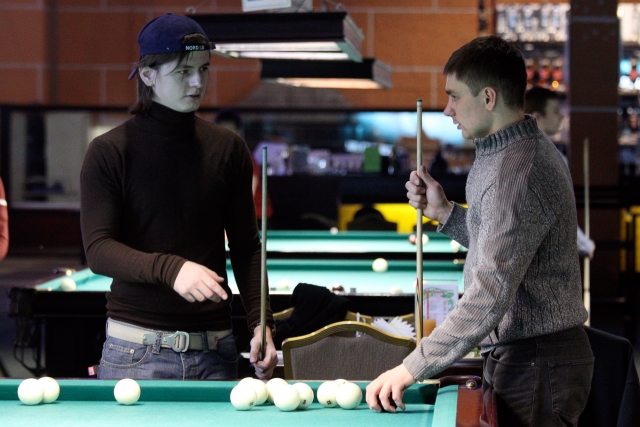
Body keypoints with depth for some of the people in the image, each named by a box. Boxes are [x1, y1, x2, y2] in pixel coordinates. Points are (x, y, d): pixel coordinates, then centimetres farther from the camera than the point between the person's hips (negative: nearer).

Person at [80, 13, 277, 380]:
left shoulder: (229, 149, 8)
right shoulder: (109, 152, -3)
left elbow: (246, 248, 11)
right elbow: (98, 250, -11)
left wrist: (261, 322, -2)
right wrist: (170, 268, -27)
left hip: (215, 350, 3)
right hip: (135, 349, -3)